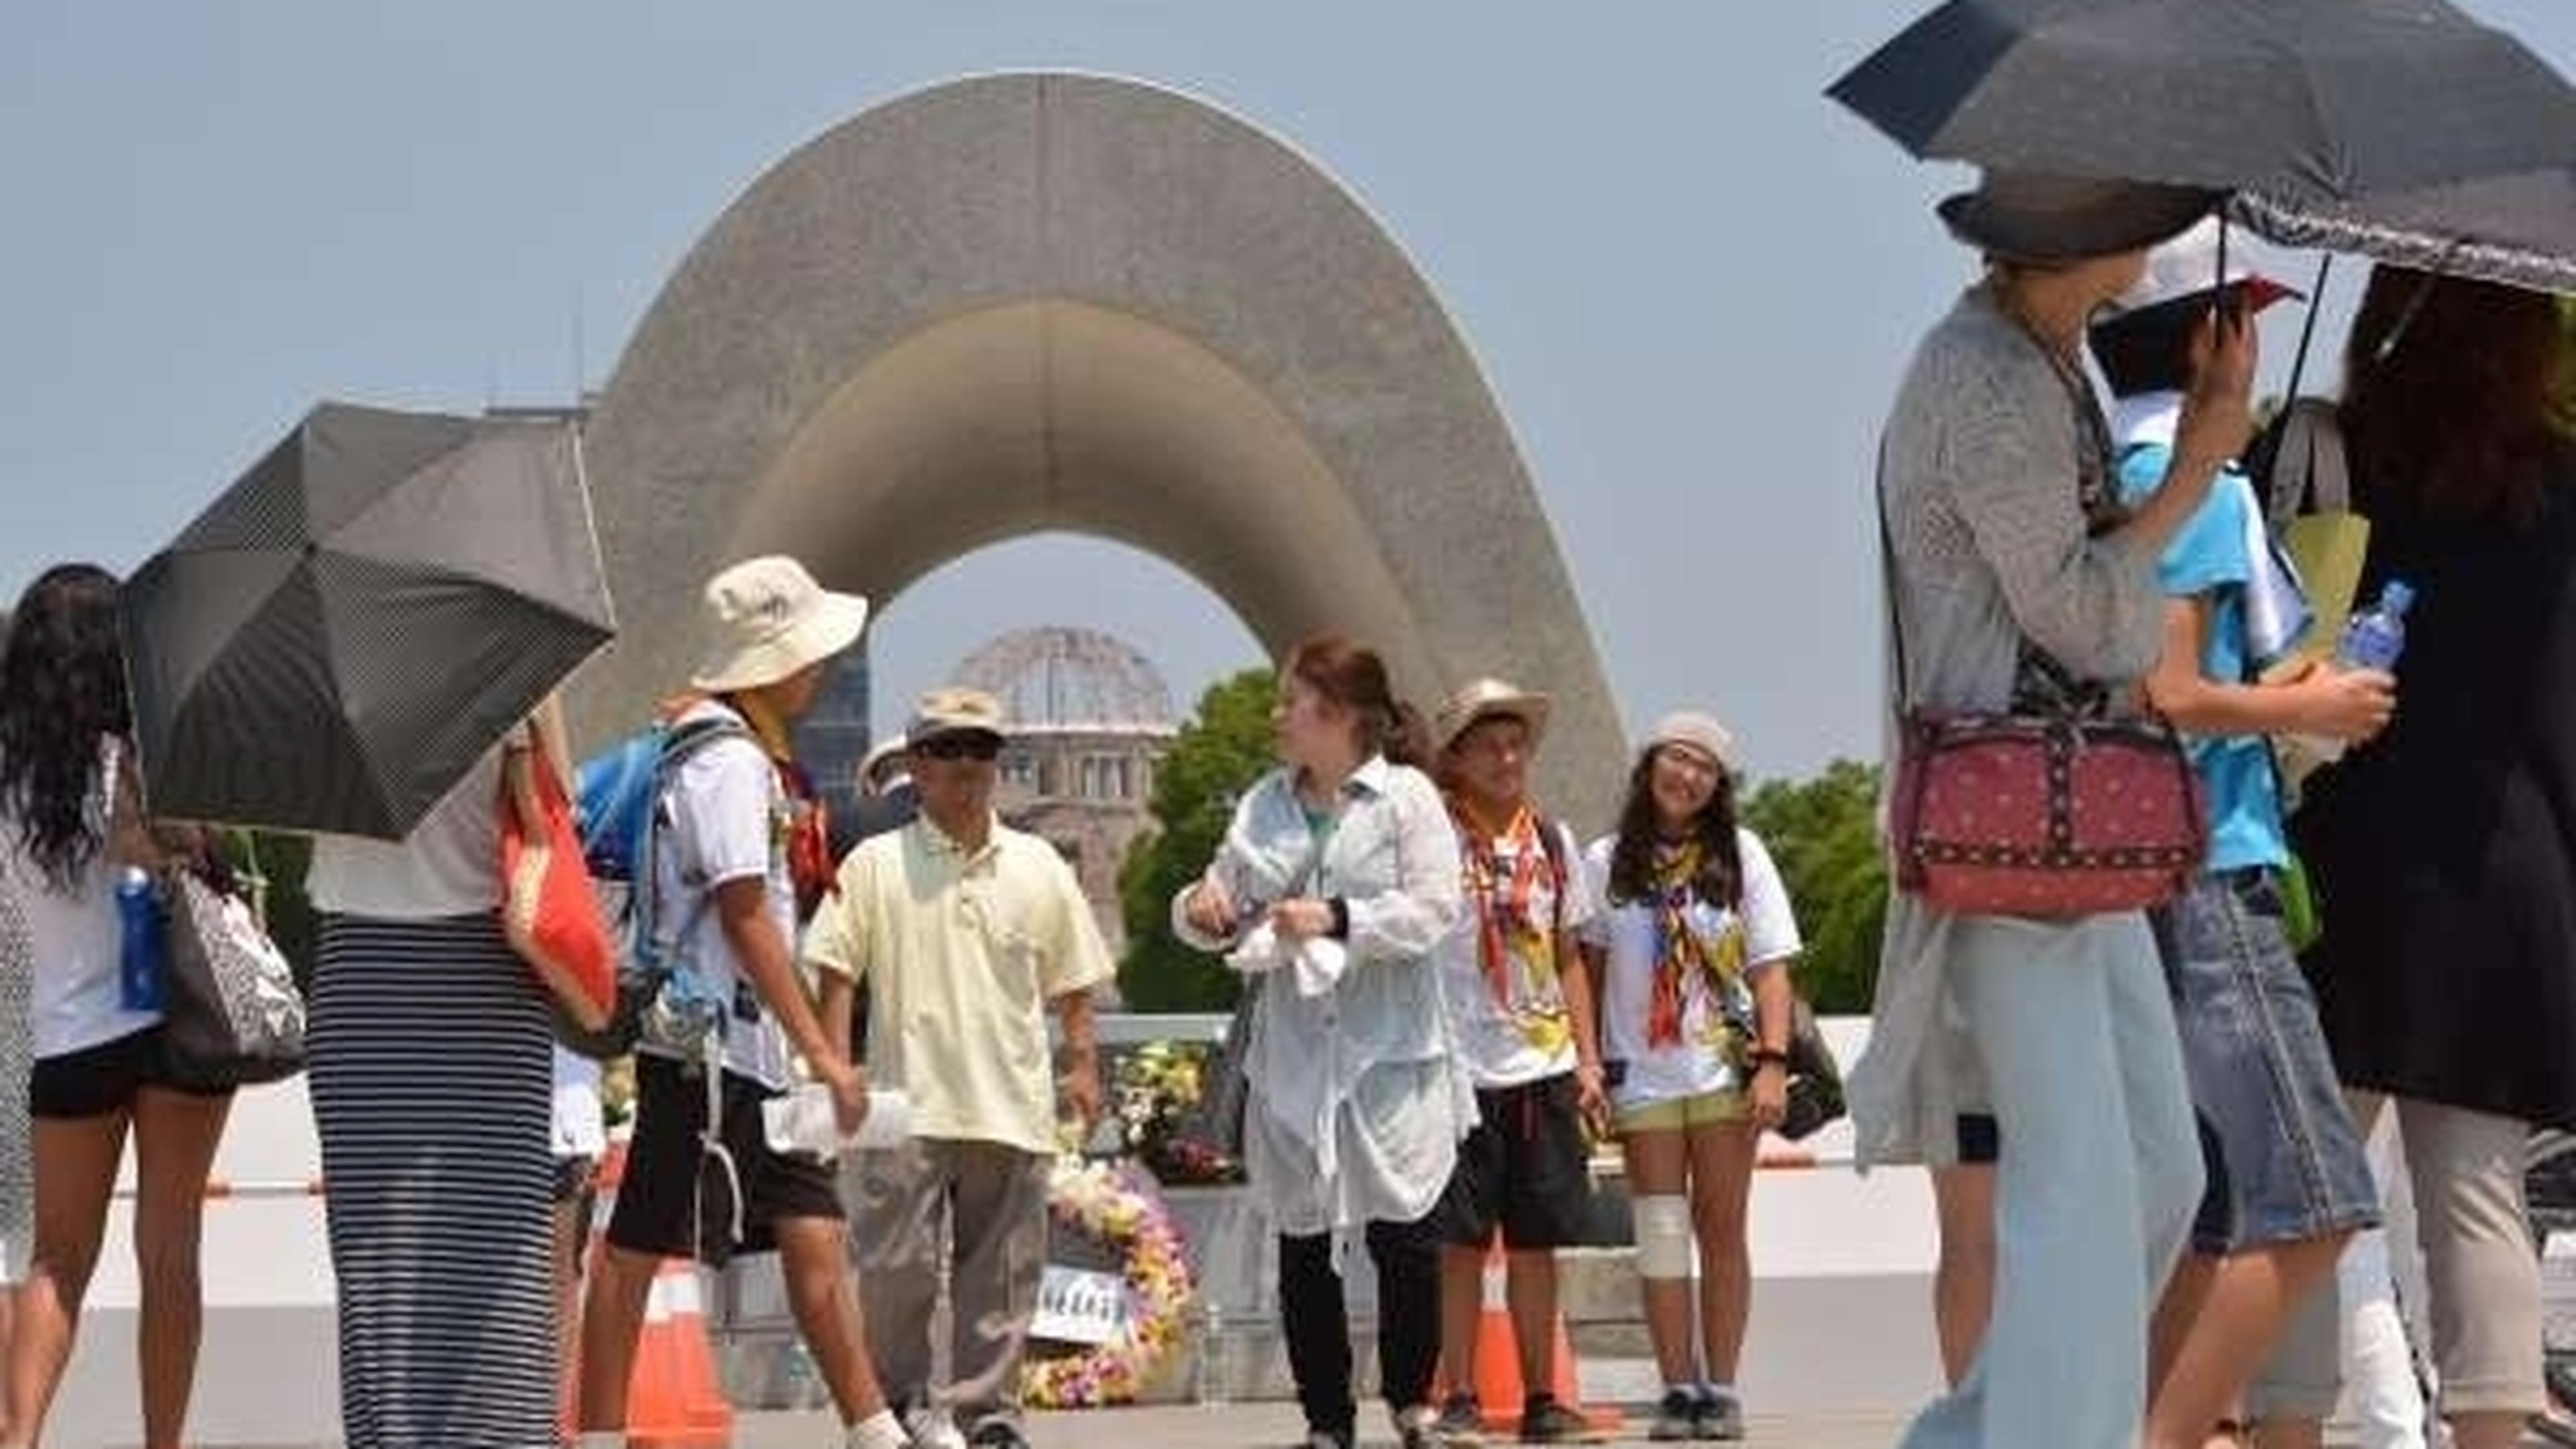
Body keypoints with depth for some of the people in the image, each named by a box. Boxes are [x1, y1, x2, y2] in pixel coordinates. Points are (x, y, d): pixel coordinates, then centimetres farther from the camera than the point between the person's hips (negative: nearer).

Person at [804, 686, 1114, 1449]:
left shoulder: (1039, 867, 11)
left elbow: (1071, 981, 16)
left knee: (1002, 1273, 6)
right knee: (897, 1268, -2)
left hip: (1012, 1107, 3)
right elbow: (836, 973, 2)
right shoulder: (876, 865, 3)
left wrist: (1083, 1062, 8)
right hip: (907, 1105, -2)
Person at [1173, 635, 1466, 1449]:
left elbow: (1435, 911, -10)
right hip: (1292, 1054, 4)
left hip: (1391, 1053, -4)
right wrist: (1202, 910, -6)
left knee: (1404, 1232, -3)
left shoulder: (1407, 797, -2)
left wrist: (1337, 919, -18)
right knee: (1302, 1244, 7)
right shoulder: (1261, 808, 11)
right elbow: (1224, 908, 17)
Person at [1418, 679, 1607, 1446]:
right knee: (1459, 1243, -1)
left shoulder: (1553, 841, 12)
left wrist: (1588, 1061, 11)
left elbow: (1568, 960, 15)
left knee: (1536, 1242, 8)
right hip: (1459, 1067, -4)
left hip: (1544, 1070, 4)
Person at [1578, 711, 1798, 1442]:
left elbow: (1770, 968, 2)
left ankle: (1721, 1389, 9)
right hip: (1642, 1074, 0)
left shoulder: (1740, 854, 4)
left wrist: (1773, 1062, -8)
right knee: (1662, 1235, 0)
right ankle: (1678, 1390, 6)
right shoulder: (1606, 861, 5)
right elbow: (1585, 969, 6)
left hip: (1725, 1068, 0)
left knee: (1721, 1231, 3)